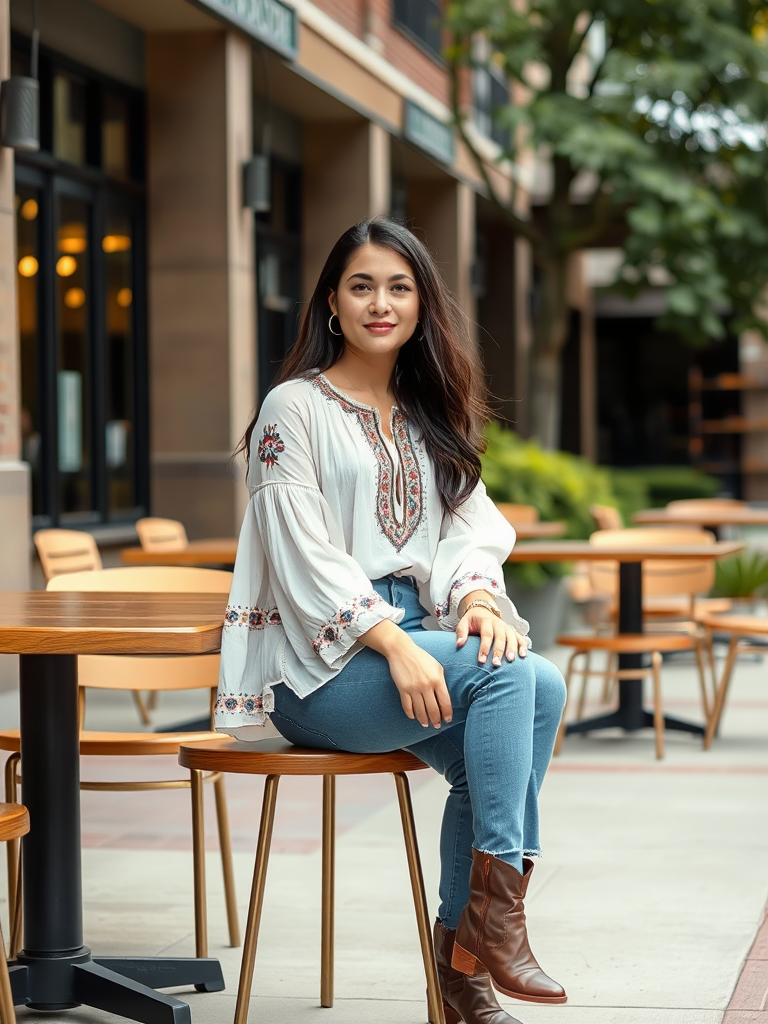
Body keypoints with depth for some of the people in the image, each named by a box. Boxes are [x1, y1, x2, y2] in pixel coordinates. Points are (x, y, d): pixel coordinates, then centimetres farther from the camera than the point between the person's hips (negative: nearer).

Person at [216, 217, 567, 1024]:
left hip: (415, 635, 6)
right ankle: (494, 918, -27)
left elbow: (469, 530, 11)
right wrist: (394, 645, -21)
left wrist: (479, 599, -12)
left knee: (541, 683, -23)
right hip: (322, 664, -6)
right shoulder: (296, 408, 0)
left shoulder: (430, 417, 21)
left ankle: (463, 957, -19)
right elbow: (304, 555, -10)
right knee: (508, 675, -29)